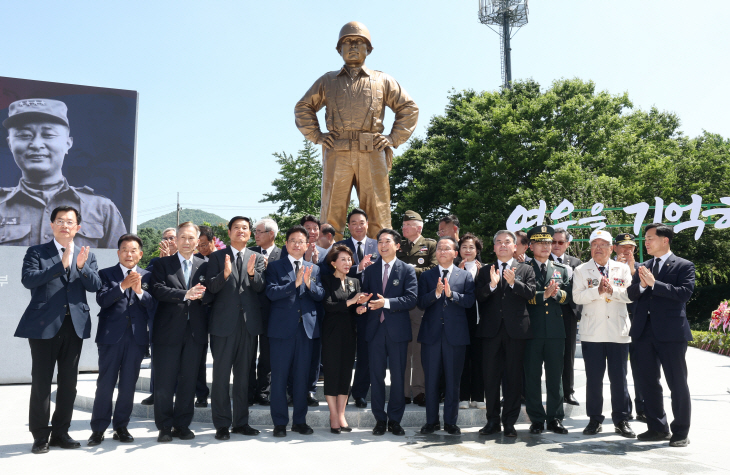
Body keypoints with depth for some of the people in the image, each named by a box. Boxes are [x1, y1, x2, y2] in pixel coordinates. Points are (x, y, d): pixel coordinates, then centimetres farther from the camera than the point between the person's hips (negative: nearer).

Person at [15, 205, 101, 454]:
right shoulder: (36, 252, 4)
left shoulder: (86, 255, 12)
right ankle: (40, 436, 12)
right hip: (44, 324, -3)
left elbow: (95, 285, 0)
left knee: (69, 382, 9)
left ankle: (60, 432, 21)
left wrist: (81, 266, -19)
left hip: (75, 324, 3)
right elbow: (28, 279, -13)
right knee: (41, 382, 1)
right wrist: (61, 264, -21)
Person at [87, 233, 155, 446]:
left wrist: (139, 291, -16)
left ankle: (121, 427, 19)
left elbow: (153, 305, 0)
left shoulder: (147, 276, 10)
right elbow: (102, 300, -9)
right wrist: (122, 286, -21)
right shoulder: (106, 274, 6)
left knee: (128, 385, 7)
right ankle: (98, 429, 11)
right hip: (111, 335, -1)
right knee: (105, 383, 1)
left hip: (137, 336, 2)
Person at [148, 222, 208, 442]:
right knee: (164, 382, 2)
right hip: (169, 331, -2)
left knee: (189, 381, 8)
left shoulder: (204, 266, 12)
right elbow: (158, 290, -10)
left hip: (195, 332, 2)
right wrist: (186, 294, -21)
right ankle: (164, 427, 15)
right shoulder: (162, 264, 6)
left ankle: (182, 425, 20)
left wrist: (201, 294, -18)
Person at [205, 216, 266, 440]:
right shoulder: (217, 256, 4)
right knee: (221, 375, 1)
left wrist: (252, 273, -21)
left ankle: (241, 422, 21)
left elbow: (260, 287, -1)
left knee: (243, 375, 11)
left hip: (249, 323, 3)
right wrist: (225, 274, -25)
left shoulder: (257, 258, 10)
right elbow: (211, 287, -6)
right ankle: (222, 424, 11)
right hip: (224, 322, -2)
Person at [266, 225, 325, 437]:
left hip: (306, 327, 3)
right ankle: (280, 422, 13)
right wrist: (295, 283, -21)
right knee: (279, 377, 2)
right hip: (282, 328, -3)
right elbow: (271, 292, -11)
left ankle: (300, 420, 21)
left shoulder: (314, 269, 13)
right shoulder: (275, 266, 3)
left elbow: (320, 295, 2)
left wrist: (309, 283, -16)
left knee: (302, 377, 9)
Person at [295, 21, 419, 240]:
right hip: (337, 153, 0)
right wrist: (316, 136, 9)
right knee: (331, 216, -4)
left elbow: (409, 108, 19)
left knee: (379, 215, -3)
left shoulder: (382, 81, 19)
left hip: (372, 154, 0)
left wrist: (393, 138, 7)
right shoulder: (327, 81, 21)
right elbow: (303, 108, 24)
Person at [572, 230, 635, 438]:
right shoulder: (581, 270, 7)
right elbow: (577, 297, -6)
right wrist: (597, 290, -19)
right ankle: (595, 419, 14)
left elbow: (630, 295, -1)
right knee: (593, 377, 3)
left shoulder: (622, 269, 11)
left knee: (619, 377, 3)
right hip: (592, 332, -1)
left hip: (618, 331, 1)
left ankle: (621, 420, 14)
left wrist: (612, 290, -17)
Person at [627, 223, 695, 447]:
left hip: (671, 332, -6)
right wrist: (641, 284, -13)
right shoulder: (644, 267, 14)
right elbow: (632, 294, 7)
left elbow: (684, 293, -15)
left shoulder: (684, 266, -1)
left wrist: (654, 283, -19)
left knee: (677, 383, 2)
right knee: (647, 380, 11)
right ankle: (658, 428, 24)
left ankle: (681, 432, 14)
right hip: (644, 332, 6)